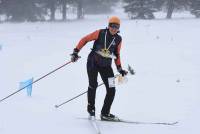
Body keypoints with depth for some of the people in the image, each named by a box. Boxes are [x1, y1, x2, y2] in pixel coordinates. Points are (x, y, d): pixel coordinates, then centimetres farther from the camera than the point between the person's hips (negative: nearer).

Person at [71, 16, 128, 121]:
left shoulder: (118, 39, 3)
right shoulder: (100, 33, -8)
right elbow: (85, 39, -3)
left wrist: (119, 68, 13)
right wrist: (76, 52, -9)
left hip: (106, 66, 4)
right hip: (93, 63, -4)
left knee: (111, 90, -3)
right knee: (93, 86, -11)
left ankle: (105, 114, 8)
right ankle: (91, 109, 10)